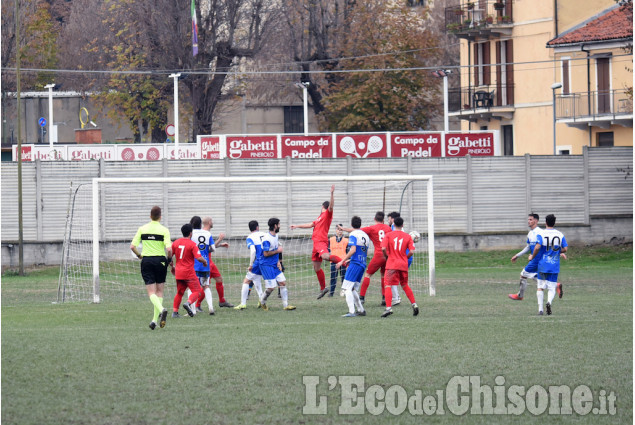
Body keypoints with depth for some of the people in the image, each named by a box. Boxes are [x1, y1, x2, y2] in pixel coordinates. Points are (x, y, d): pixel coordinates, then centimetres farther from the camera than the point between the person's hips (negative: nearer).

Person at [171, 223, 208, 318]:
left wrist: (172, 266, 23)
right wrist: (205, 261, 4)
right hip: (189, 273, -6)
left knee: (179, 293, 16)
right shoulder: (192, 244, -10)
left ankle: (175, 312, 10)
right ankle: (188, 303, -25)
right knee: (197, 291, 0)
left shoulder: (176, 242, 6)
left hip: (178, 272, 6)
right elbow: (199, 258, -17)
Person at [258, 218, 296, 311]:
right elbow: (266, 253, -22)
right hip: (267, 265, -9)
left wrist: (278, 262, 10)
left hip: (275, 265, 9)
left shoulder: (275, 236, 10)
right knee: (270, 287, -9)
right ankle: (262, 302, 17)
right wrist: (277, 251, -13)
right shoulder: (267, 239, -19)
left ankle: (285, 305, 2)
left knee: (283, 282, 1)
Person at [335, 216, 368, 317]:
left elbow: (353, 250, -19)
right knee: (352, 290, 16)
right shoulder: (365, 236, 17)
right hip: (363, 264, 8)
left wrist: (342, 261, -15)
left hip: (355, 263, -8)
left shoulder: (353, 235, -8)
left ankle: (351, 311, -20)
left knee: (347, 288, -10)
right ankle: (361, 310, 16)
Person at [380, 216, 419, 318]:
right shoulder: (407, 236, 3)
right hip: (403, 264, 3)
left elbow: (383, 248, -13)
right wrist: (406, 258, 14)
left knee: (388, 285, -5)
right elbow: (412, 251, -5)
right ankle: (414, 304, 16)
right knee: (405, 285, 20)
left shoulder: (388, 235, -1)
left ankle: (388, 308, -20)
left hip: (392, 264, -3)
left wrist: (386, 256, 6)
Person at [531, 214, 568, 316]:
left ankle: (540, 309, 3)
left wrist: (532, 256, -3)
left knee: (540, 287, 9)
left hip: (542, 265, -1)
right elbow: (565, 249, -1)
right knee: (552, 288, 4)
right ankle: (549, 302, -26)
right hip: (555, 266, 1)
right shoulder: (560, 235, 2)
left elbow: (537, 247, -19)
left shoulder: (541, 234, -6)